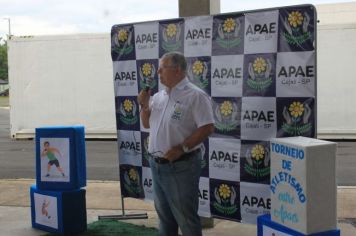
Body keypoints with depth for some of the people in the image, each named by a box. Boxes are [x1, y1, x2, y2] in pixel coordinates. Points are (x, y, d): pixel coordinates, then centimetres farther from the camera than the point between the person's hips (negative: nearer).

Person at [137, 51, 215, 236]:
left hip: (180, 166, -7)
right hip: (157, 164, 8)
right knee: (164, 213, 20)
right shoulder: (158, 96, 10)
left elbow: (207, 128, -17)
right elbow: (147, 124, 19)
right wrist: (144, 105, 1)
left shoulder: (195, 95, -12)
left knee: (185, 217, 1)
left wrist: (182, 148, -22)